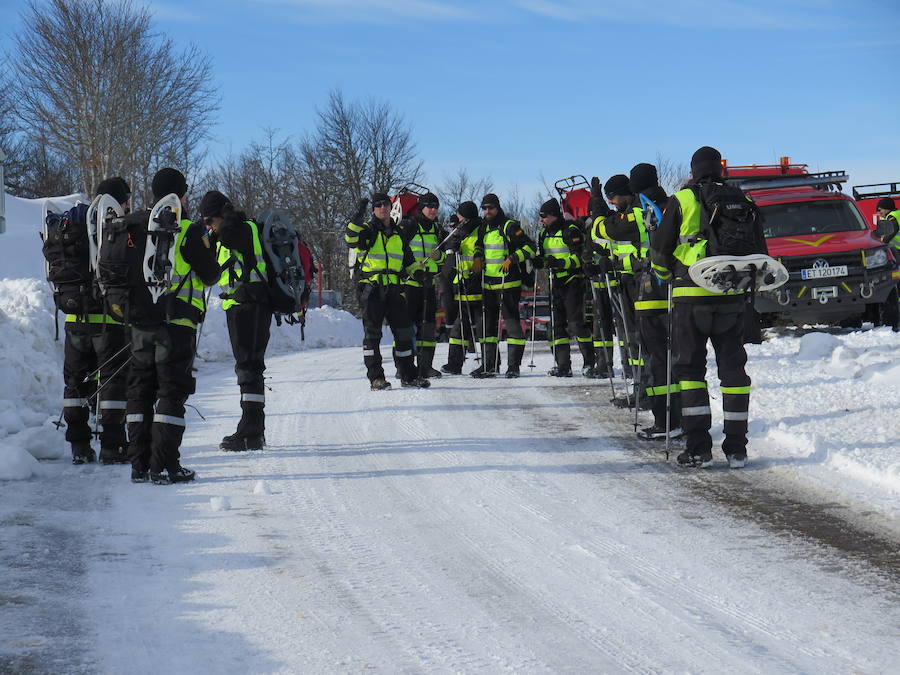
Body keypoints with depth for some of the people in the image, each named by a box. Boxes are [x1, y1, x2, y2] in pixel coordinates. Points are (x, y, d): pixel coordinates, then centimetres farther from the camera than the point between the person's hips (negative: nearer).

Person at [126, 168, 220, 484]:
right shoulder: (189, 231, -9)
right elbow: (210, 275, -4)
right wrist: (209, 254, 14)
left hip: (141, 322, 5)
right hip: (177, 320, -5)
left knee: (140, 389, 11)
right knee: (172, 390, -2)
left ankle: (139, 463, 12)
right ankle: (164, 466, -6)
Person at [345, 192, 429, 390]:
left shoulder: (398, 233, 18)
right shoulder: (368, 229, 2)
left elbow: (407, 259, 31)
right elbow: (351, 240, -22)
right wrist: (358, 216, -29)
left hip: (393, 288, 5)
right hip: (371, 288, -5)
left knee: (404, 331, 4)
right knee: (372, 332, -5)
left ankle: (408, 375, 13)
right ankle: (375, 377, -2)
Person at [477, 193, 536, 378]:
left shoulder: (509, 226, -8)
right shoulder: (484, 228, 14)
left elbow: (530, 247, -12)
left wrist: (512, 259, -20)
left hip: (508, 283, -8)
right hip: (488, 284, 8)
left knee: (511, 321, -6)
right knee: (487, 323, 9)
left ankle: (513, 365, -4)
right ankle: (489, 364, 15)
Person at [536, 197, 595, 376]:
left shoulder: (571, 230, -10)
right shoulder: (544, 233, 13)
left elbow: (578, 258, -15)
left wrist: (560, 263, -29)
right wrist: (539, 262, 0)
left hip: (573, 281, -7)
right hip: (555, 283, 7)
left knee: (576, 323, -9)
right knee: (557, 325, 3)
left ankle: (589, 362, 0)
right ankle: (563, 365, 5)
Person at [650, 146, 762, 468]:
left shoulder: (681, 201, 0)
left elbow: (660, 250, 2)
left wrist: (665, 275, 22)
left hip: (691, 296, -2)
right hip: (731, 298, 3)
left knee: (691, 368, 4)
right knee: (733, 367, 9)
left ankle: (698, 448, -3)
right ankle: (736, 448, 7)